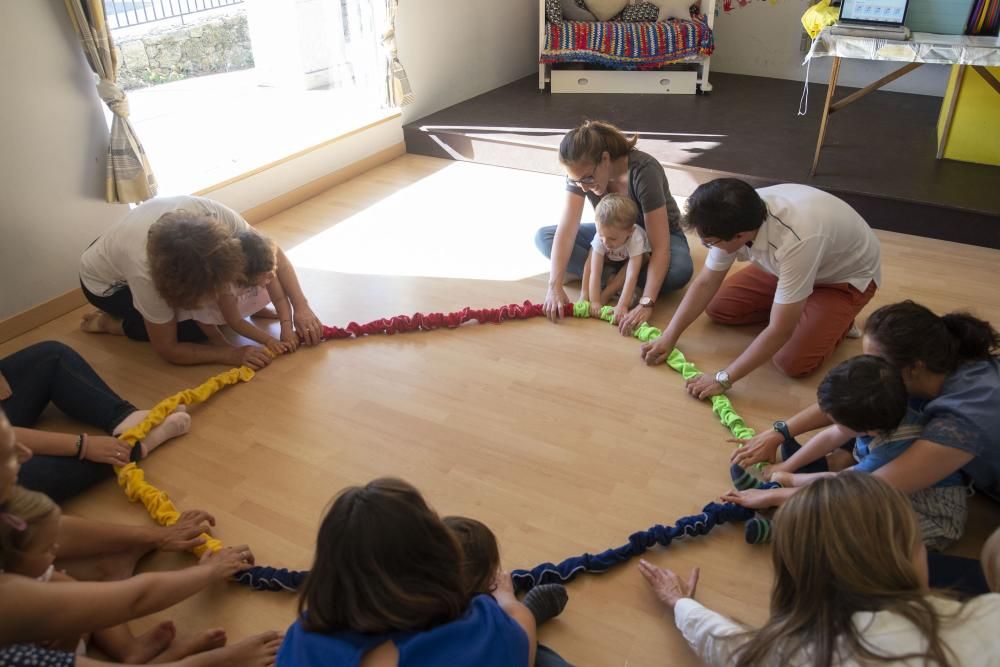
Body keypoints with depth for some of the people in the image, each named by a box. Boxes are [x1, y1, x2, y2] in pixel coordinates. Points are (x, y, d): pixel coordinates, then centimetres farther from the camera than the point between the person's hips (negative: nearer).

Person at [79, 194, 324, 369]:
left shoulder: (215, 215, -38)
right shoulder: (145, 273, -44)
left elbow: (271, 251, -23)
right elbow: (168, 349, -31)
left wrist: (301, 307, -33)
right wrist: (234, 354, -40)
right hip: (106, 282, -5)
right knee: (196, 327, -20)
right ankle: (109, 322, -2)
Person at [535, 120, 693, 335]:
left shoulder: (644, 171, -34)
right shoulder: (579, 172, -21)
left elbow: (660, 247, -36)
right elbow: (567, 230, -27)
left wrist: (646, 304, -47)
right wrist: (555, 286, -40)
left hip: (657, 235, -4)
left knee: (679, 271, -40)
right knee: (543, 237, -16)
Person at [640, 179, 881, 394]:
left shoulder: (795, 241, -44)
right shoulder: (737, 220, -24)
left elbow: (779, 331, -38)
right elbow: (706, 282, -9)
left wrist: (723, 379, -33)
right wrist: (669, 337, -12)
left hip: (846, 276, -6)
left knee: (792, 362, -21)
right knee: (716, 307, -4)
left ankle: (837, 320, 6)